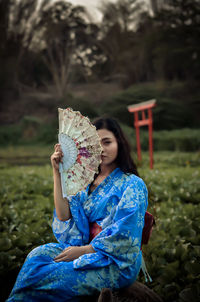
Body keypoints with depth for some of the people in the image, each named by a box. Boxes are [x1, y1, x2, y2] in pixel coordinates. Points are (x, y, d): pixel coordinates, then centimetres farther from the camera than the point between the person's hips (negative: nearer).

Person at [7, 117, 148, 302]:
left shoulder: (132, 184, -8)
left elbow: (123, 236, -15)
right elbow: (64, 217, -2)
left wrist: (82, 250, -15)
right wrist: (57, 173, -5)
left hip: (117, 263, -6)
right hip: (87, 249, 6)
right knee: (39, 254, -19)